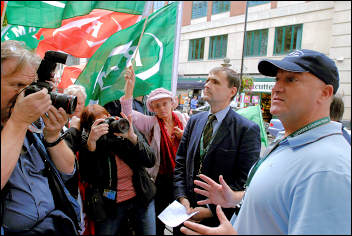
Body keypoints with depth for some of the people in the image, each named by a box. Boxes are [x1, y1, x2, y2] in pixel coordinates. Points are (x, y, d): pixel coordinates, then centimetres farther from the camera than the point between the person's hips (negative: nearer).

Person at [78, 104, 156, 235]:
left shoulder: (128, 130, -7)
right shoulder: (87, 143, -9)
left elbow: (150, 161, -11)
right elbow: (86, 177, -22)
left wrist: (132, 137, -26)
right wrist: (91, 142, -32)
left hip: (141, 199, 1)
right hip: (110, 206, -1)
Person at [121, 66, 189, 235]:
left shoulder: (184, 119, 2)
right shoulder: (151, 123, -5)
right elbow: (128, 115, -21)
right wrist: (129, 89, -33)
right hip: (161, 179, -2)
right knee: (158, 221, 10)